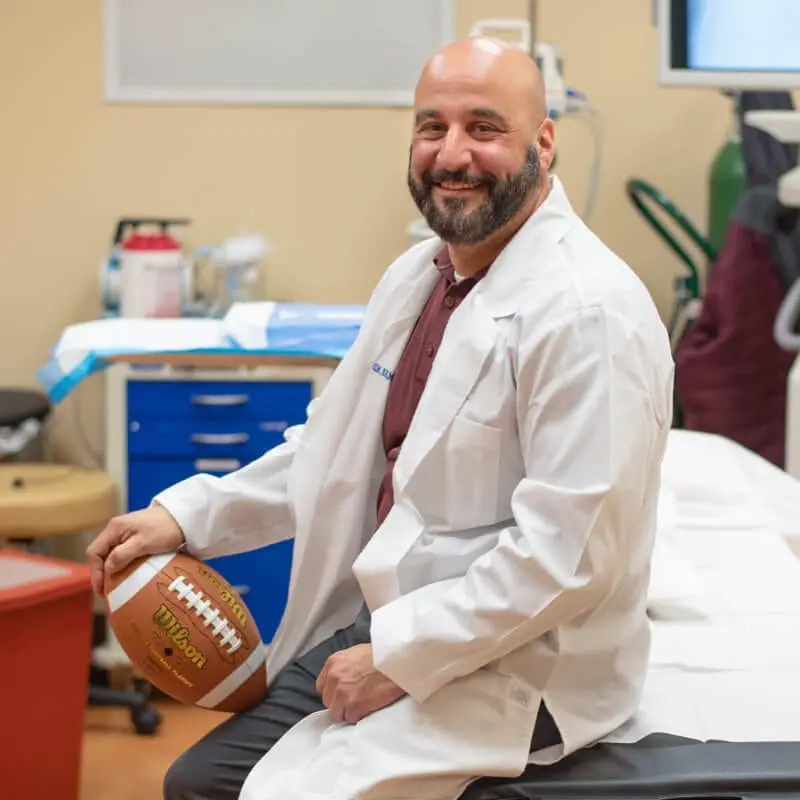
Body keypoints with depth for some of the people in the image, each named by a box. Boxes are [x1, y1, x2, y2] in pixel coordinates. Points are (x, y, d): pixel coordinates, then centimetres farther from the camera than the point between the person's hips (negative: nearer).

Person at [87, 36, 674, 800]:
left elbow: (568, 555, -24)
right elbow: (335, 446, 17)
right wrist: (189, 513, 7)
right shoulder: (416, 274, 9)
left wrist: (397, 658, -20)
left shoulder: (589, 312, -20)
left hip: (513, 667, -8)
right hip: (379, 620, 8)